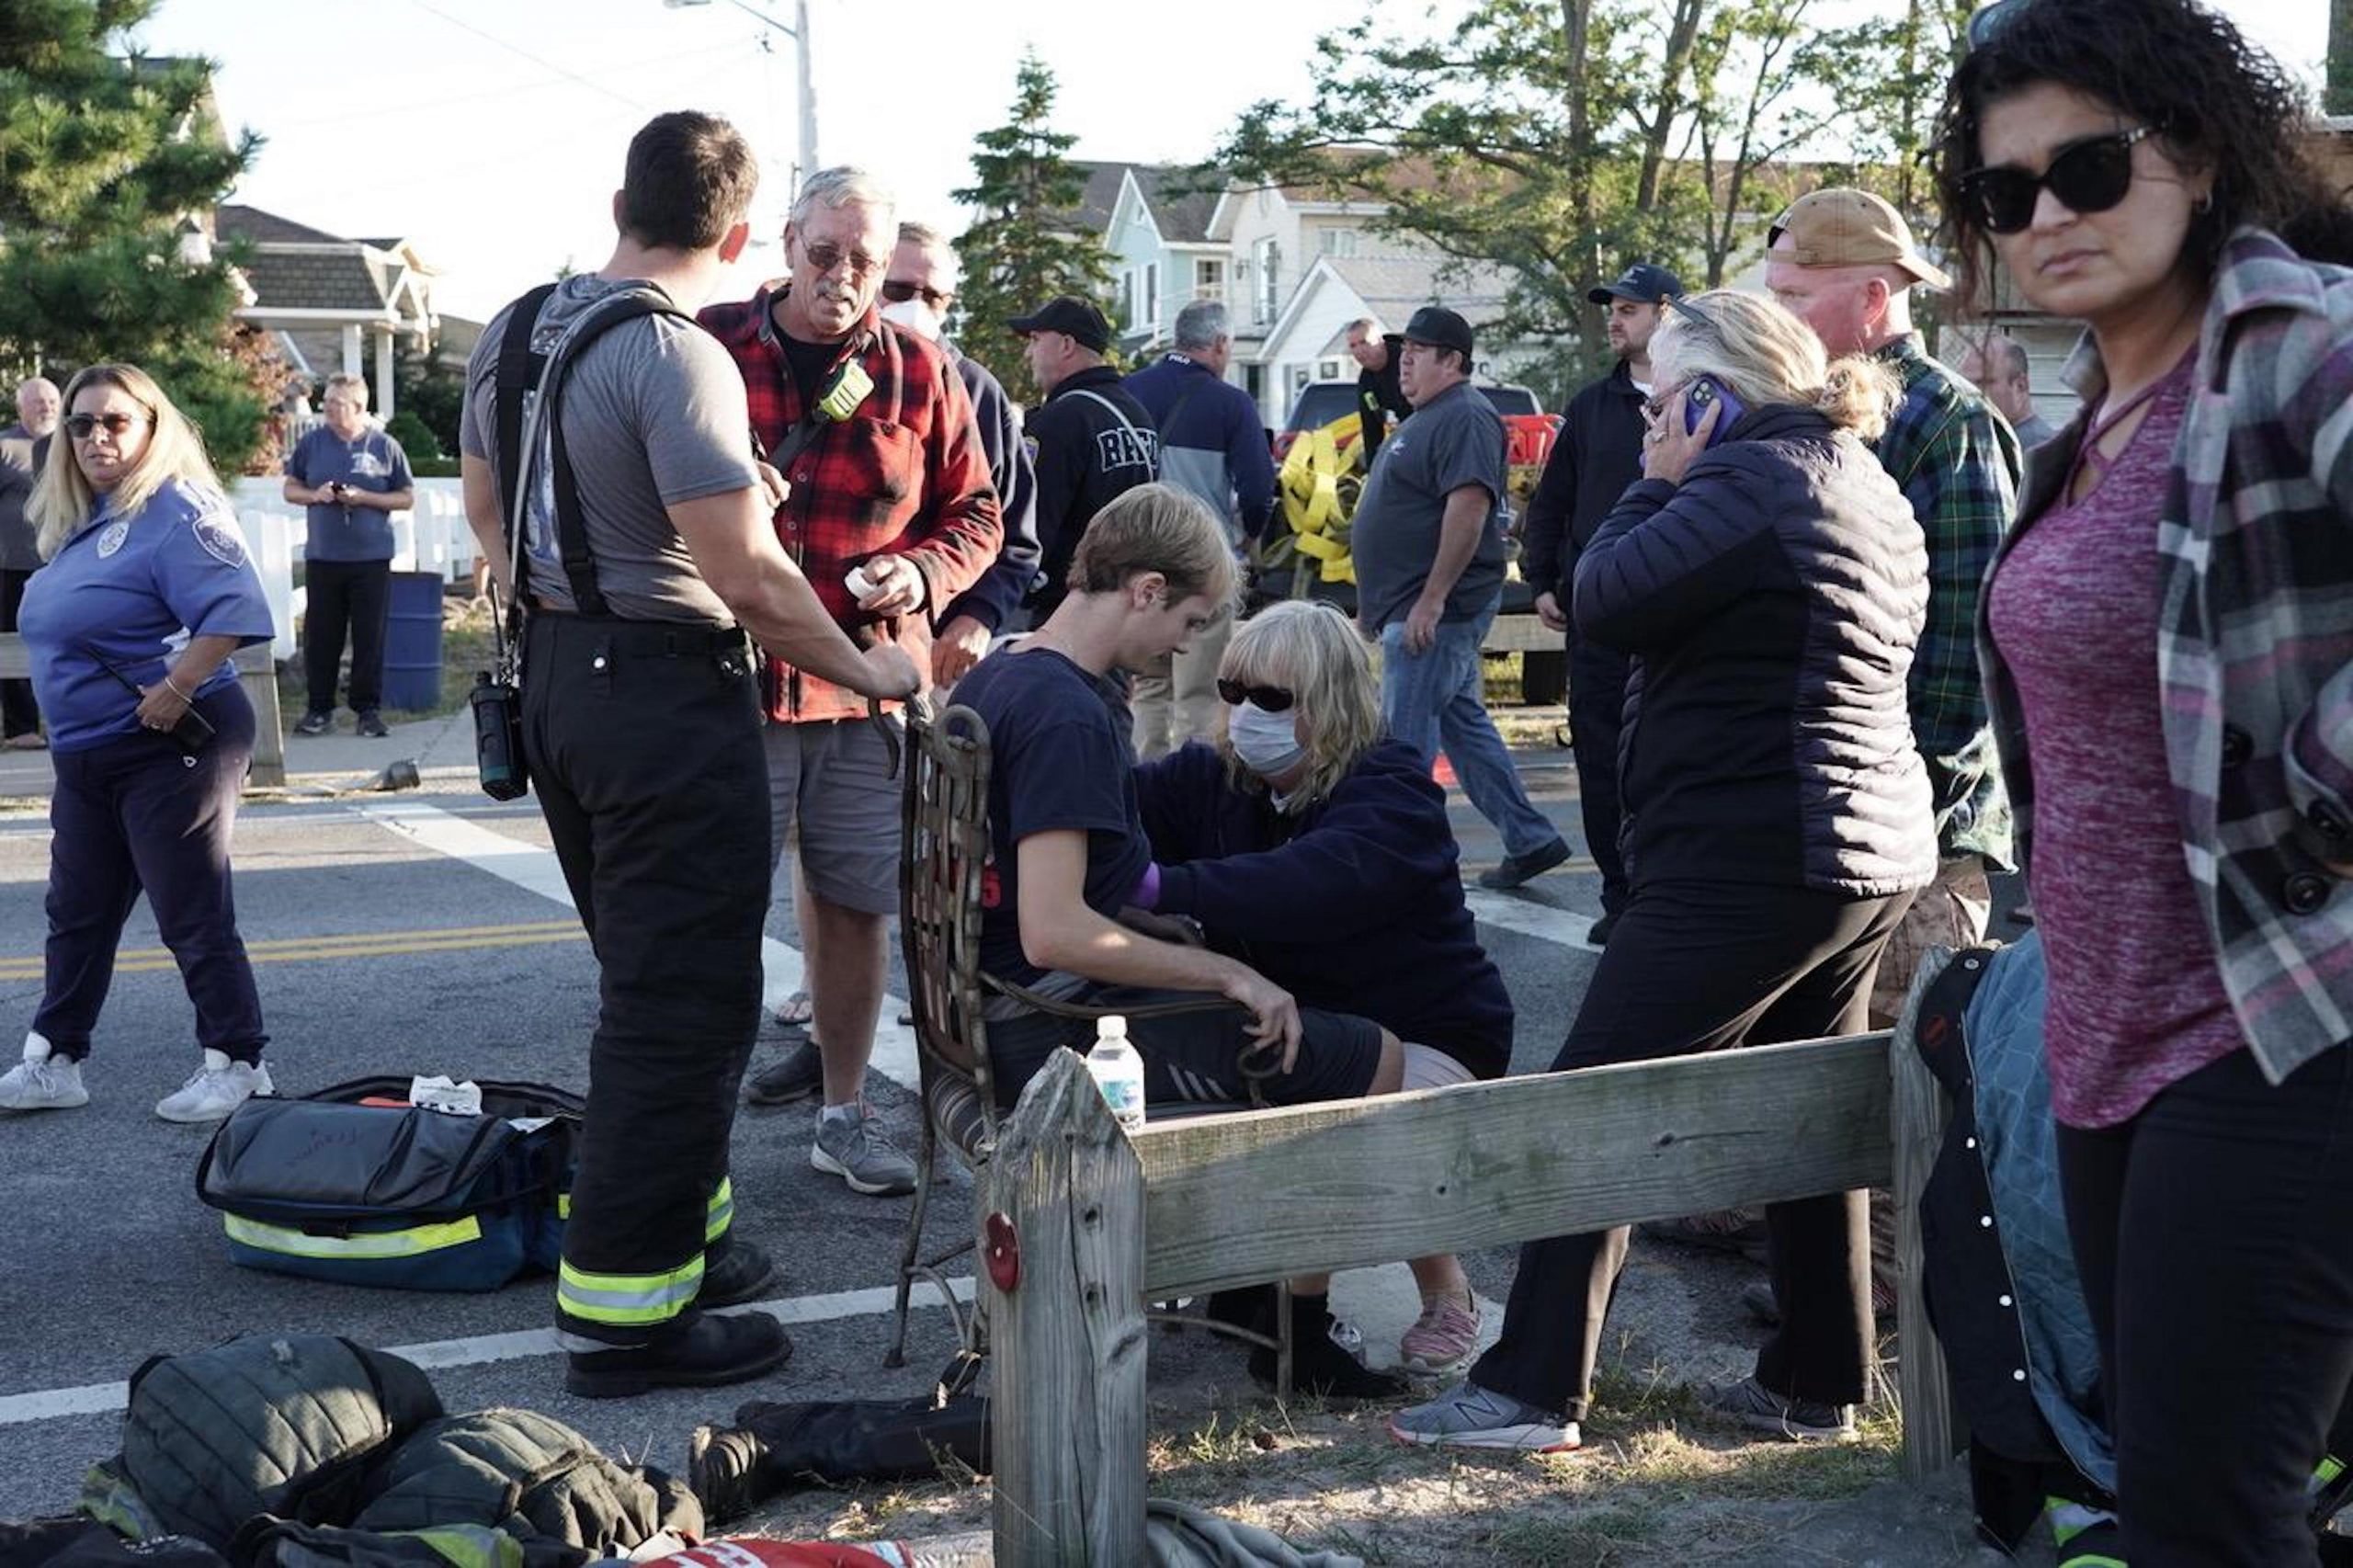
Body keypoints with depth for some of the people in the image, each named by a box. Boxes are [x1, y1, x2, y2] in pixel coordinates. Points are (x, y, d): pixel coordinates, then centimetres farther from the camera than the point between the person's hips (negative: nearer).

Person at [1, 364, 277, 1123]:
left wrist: (175, 691, -28)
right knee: (77, 914, 15)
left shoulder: (176, 512, -16)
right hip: (86, 752, 10)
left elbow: (233, 609, -28)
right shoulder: (81, 522, 12)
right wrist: (72, 729, 14)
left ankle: (235, 1063, 9)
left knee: (193, 917, -2)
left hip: (171, 748, -9)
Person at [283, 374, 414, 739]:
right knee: (320, 637, 4)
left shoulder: (384, 447, 1)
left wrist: (363, 498, -10)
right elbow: (291, 489, 14)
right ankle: (319, 708, 12)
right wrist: (315, 495, -7)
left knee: (370, 638, 1)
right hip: (322, 555, 2)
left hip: (371, 559, -1)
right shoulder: (312, 442, 7)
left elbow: (407, 498, 3)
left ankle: (368, 708, 10)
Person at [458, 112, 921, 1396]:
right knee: (685, 1001, -2)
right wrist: (873, 673, -9)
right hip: (667, 690, -9)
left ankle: (678, 1226, 32)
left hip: (555, 673, 9)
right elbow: (750, 581, -22)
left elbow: (483, 503, 20)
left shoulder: (513, 332, 7)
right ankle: (623, 1309, 2)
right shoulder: (677, 355, -19)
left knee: (645, 978, 21)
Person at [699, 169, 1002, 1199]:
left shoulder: (920, 373, 5)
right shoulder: (709, 347, 0)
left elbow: (974, 516, 13)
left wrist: (923, 573, -6)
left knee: (856, 901, 8)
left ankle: (843, 1111, 22)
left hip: (871, 684, 2)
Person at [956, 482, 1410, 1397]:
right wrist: (1227, 973, -22)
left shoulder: (996, 677, 8)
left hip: (1006, 1013, 11)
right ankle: (1300, 1343, 4)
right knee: (1369, 1061, -7)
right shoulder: (1068, 715, -23)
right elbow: (1055, 933, -30)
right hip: (1057, 1030, -11)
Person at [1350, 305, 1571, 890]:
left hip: (1435, 612, -11)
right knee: (1464, 725, 14)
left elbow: (1468, 508, -24)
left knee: (1404, 743, -8)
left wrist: (1431, 600, -27)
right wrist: (1376, 604, 25)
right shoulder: (1426, 419, 20)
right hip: (1411, 610, 11)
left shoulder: (1465, 418, -14)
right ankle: (1529, 840, 19)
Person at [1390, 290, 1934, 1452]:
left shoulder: (1752, 480, -15)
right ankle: (1818, 1386, 22)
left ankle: (1533, 1391, -3)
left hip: (1747, 855, -10)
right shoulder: (1868, 484, 16)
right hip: (1875, 850, 10)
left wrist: (1659, 483, -5)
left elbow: (1606, 604, -14)